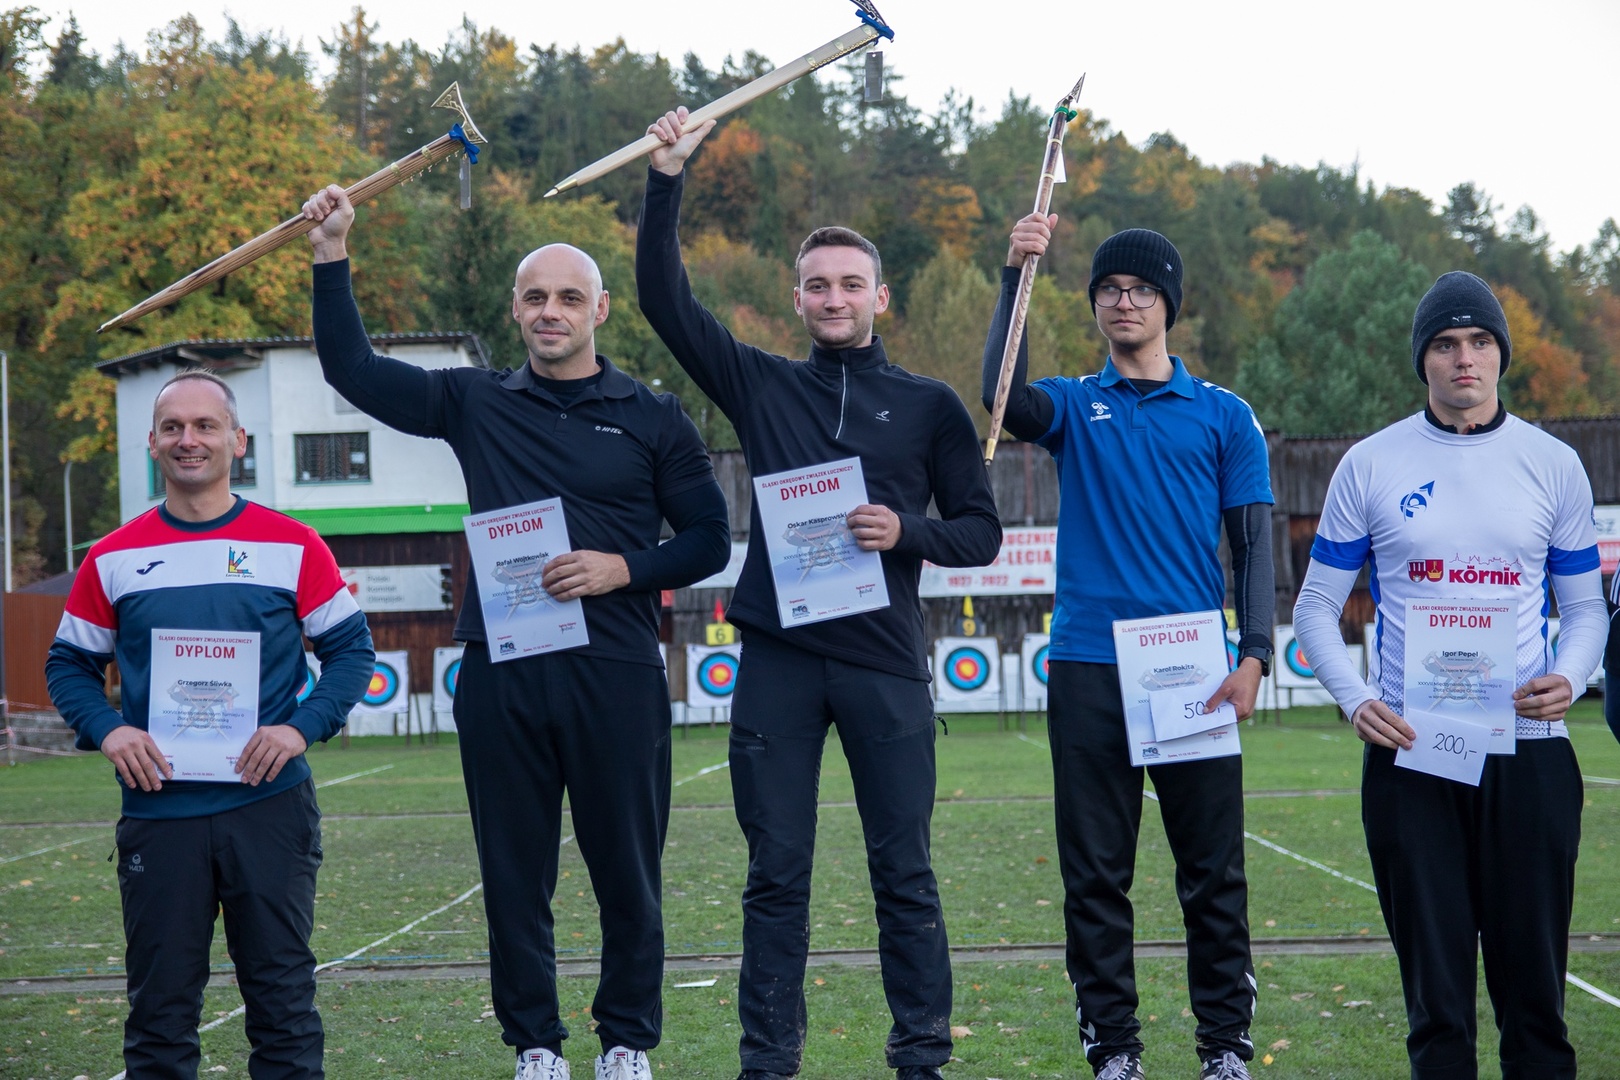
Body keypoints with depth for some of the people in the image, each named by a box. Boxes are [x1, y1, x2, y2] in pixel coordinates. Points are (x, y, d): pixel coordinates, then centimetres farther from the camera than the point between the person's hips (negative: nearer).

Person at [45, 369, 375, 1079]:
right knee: (160, 1003, 6)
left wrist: (302, 728, -9)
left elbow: (351, 648, 6)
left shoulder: (293, 548, 3)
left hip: (269, 806, -1)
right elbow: (68, 664, 12)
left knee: (282, 994, 5)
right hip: (157, 812, 1)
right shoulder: (113, 559, 6)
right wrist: (106, 730, -7)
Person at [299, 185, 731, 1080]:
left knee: (627, 867, 3)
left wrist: (626, 570, -10)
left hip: (616, 673, -1)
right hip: (500, 672, 2)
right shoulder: (476, 404, 10)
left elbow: (709, 538, 6)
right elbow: (351, 367, 8)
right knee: (514, 870, 5)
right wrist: (331, 258, 1)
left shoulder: (652, 419, 6)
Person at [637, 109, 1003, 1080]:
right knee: (777, 877, 5)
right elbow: (665, 299, 3)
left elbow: (982, 529, 8)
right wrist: (668, 180, -5)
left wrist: (907, 533, -11)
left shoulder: (930, 406, 9)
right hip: (778, 662, 1)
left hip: (886, 668, -1)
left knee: (905, 873, 3)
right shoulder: (763, 387, 10)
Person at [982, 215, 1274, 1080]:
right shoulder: (1074, 406, 11)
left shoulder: (1222, 416, 11)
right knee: (1095, 874, 3)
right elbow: (1004, 397, -13)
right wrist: (1015, 277, -20)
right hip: (1089, 669, 0)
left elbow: (1253, 544, 7)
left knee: (1213, 871, 0)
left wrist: (1254, 656, -5)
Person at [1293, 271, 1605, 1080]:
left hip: (1529, 748, 1)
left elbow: (1585, 606, 12)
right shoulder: (1370, 466, 4)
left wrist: (1569, 679, -9)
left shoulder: (1552, 464, 8)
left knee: (1533, 979, 3)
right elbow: (1316, 606, 7)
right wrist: (1355, 699, -10)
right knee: (1435, 985, 2)